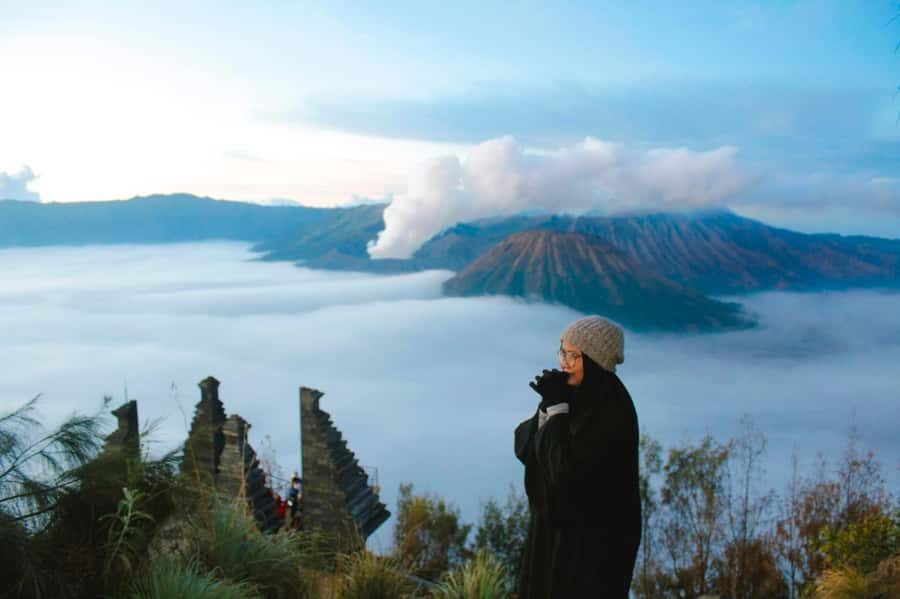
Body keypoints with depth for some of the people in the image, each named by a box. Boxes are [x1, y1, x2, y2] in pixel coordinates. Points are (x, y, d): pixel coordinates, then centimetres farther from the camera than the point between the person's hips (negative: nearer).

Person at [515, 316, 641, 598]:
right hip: (553, 526, 8)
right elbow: (523, 446, 0)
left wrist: (557, 408, -23)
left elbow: (567, 469, -26)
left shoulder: (612, 410, -22)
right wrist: (548, 406, -16)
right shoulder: (570, 394, 2)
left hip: (596, 538, -8)